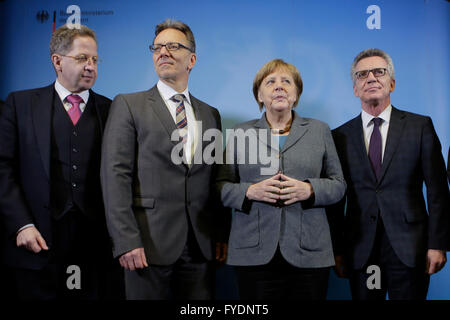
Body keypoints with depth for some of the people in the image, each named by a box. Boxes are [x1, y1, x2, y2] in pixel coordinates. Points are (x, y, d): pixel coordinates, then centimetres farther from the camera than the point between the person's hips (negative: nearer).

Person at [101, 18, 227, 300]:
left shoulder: (210, 115, 15)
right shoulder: (128, 105, 3)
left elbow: (215, 179, 15)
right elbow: (115, 175, -6)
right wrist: (125, 240, -14)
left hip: (200, 247, 4)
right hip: (150, 244, -3)